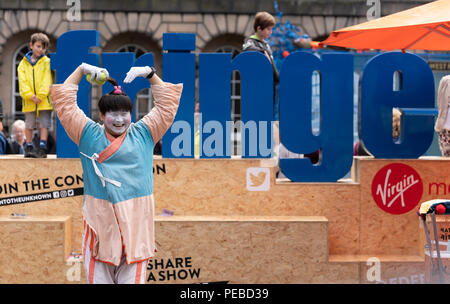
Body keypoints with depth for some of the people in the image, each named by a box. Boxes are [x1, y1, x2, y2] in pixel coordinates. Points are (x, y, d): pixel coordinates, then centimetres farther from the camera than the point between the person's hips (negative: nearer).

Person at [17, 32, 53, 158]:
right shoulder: (23, 63, 8)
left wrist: (40, 96, -15)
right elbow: (22, 81, -1)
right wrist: (30, 95, -13)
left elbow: (46, 81, -6)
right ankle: (29, 147, 17)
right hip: (29, 100, 2)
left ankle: (42, 147, 1)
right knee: (29, 124, 9)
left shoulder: (47, 62, 2)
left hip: (44, 100, -2)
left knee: (44, 124, -2)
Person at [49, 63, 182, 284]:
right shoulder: (89, 135, 7)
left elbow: (167, 104, 13)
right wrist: (81, 70, 8)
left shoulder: (143, 134, 10)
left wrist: (150, 74, 8)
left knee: (133, 277, 3)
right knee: (98, 276, 1)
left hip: (135, 222, 1)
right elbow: (65, 104, 8)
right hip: (100, 221, 0)